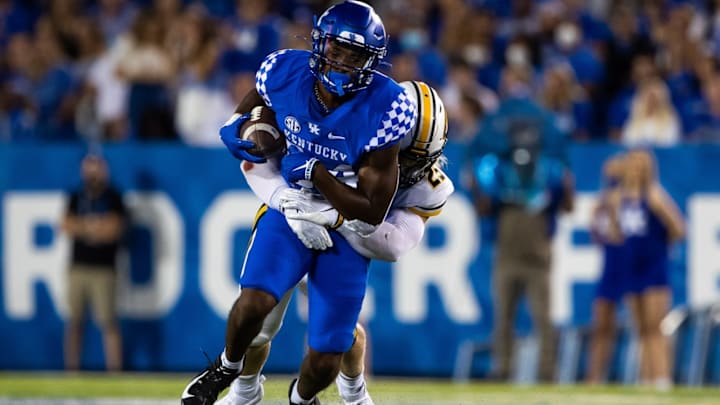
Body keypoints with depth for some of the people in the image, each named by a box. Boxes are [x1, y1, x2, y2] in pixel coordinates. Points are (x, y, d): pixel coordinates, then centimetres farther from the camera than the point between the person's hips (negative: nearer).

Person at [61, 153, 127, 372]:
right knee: (74, 321, 5)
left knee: (107, 321, -9)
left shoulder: (112, 198, 0)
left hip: (103, 269, -4)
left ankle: (115, 370, -11)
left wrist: (81, 227, -5)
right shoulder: (76, 197, 13)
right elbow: (66, 226, 4)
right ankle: (71, 370, 10)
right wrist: (95, 227, -8)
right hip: (78, 267, 4)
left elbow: (113, 229, -10)